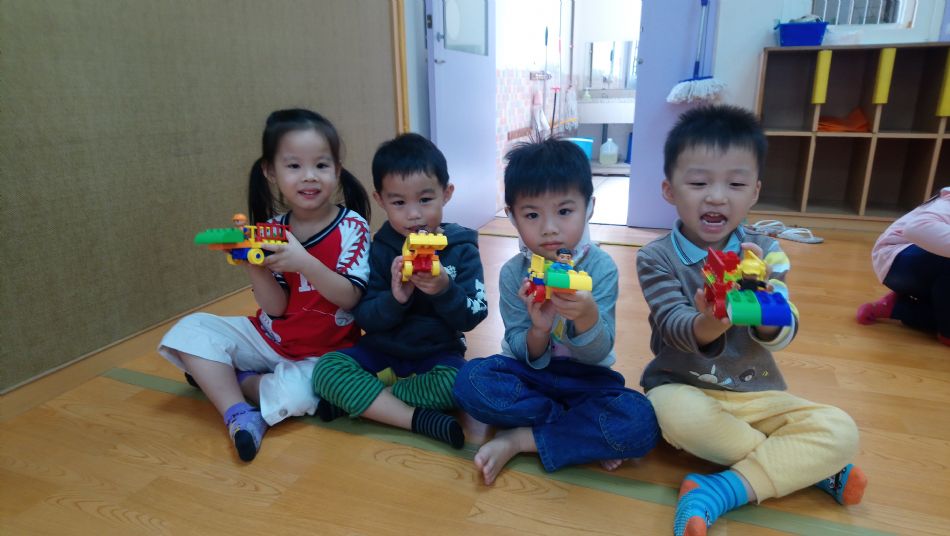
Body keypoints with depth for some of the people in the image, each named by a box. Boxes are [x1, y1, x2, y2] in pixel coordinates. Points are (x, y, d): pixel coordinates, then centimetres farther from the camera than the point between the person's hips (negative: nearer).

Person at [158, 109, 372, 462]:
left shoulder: (351, 226, -14)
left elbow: (350, 298, -21)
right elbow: (276, 307, -6)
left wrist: (304, 263, -34)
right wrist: (253, 266, -24)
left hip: (323, 353, -4)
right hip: (272, 337, 5)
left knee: (293, 395, -33)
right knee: (190, 330, -8)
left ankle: (231, 378, -1)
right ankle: (239, 414, -17)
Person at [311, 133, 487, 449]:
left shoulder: (462, 250, -5)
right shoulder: (379, 250, -2)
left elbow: (471, 318, -10)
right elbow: (364, 319, -7)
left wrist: (444, 290, -29)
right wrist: (394, 298, -28)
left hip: (437, 356, -1)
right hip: (381, 351, 2)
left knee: (458, 384, -33)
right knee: (326, 369, -22)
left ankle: (356, 401, -16)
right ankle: (420, 419, -26)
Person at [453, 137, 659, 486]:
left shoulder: (601, 267, -14)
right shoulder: (513, 273, -9)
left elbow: (597, 354, -17)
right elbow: (528, 356, -8)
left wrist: (587, 316, -40)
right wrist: (539, 329, -32)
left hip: (585, 378, -1)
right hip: (530, 372, 2)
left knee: (641, 423, -30)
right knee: (470, 380, -29)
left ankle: (518, 439, -15)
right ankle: (588, 439, -15)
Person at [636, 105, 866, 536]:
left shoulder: (764, 253, -3)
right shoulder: (656, 257, -10)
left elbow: (780, 337, -13)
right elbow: (675, 329, -21)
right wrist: (708, 324, -46)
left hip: (756, 393, 3)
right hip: (683, 388, -2)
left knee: (840, 431, -18)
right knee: (681, 415, -36)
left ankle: (722, 491, -21)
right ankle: (798, 463, -10)